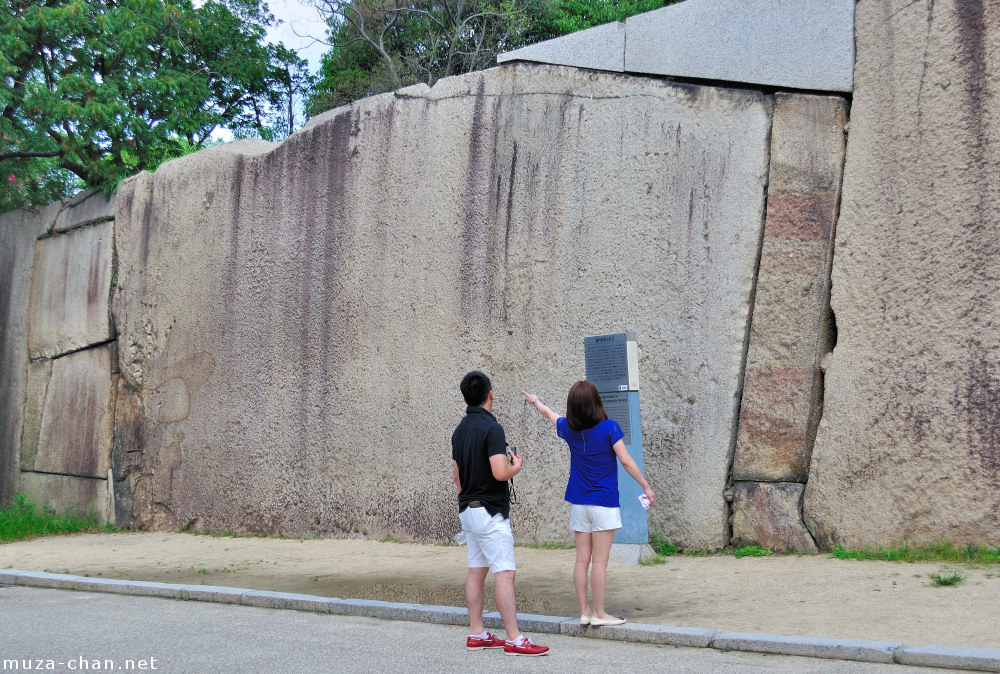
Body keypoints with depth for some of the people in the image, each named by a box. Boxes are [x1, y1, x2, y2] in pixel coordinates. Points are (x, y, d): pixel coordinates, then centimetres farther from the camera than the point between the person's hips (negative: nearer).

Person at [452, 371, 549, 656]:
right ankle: (513, 639, -9)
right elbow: (500, 472, -25)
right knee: (504, 572, -8)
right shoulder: (491, 427, -16)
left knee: (476, 571, 11)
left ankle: (476, 634, 15)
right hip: (490, 511, -9)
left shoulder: (460, 430, 10)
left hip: (467, 509, 9)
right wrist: (516, 466, -4)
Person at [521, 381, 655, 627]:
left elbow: (549, 413, 23)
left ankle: (584, 611, 12)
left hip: (578, 503, 5)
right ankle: (599, 613, 1)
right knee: (600, 562, -2)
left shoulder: (569, 428, 2)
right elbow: (626, 461, -11)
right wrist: (646, 486, -2)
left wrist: (535, 401, 43)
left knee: (582, 560, 8)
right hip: (604, 503, -5)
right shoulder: (609, 428, -11)